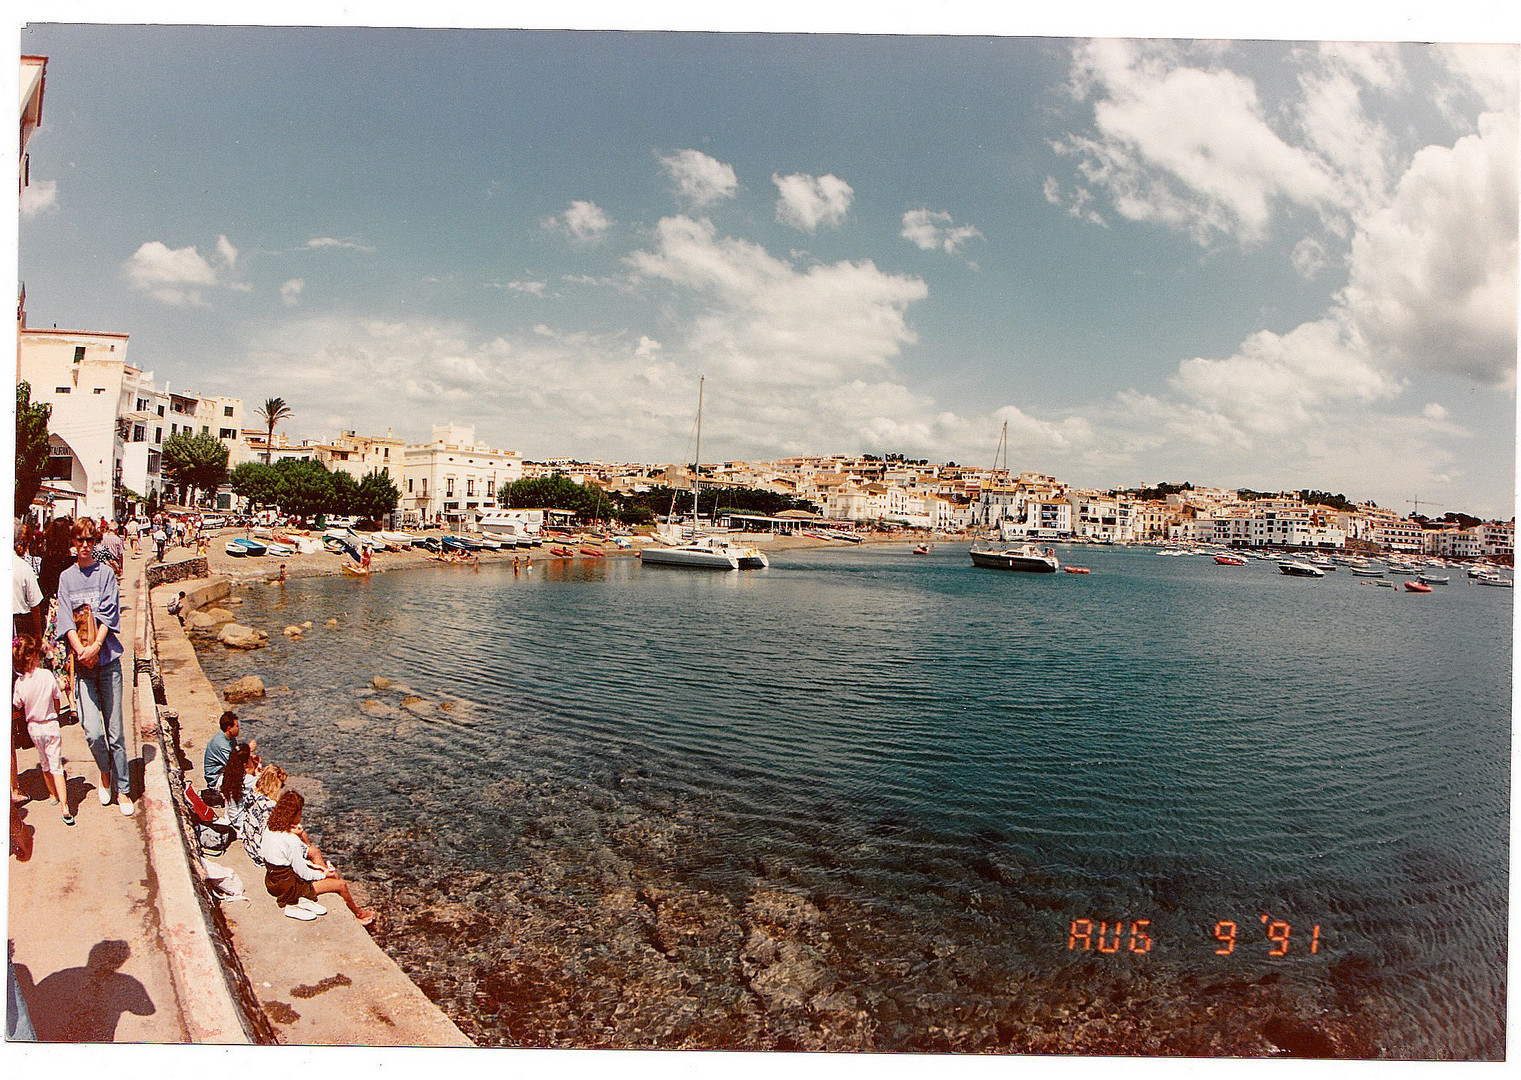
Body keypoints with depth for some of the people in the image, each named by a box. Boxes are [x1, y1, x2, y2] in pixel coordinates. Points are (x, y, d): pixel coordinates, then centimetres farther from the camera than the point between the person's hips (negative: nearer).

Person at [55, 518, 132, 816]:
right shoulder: (66, 577, 10)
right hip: (81, 662, 1)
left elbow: (110, 613, -2)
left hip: (107, 658, -1)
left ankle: (122, 789, 11)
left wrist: (96, 645, -15)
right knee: (92, 731, -9)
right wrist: (80, 650, -13)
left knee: (115, 731, 0)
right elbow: (65, 619, 1)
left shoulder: (105, 572, 5)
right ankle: (105, 771, 19)